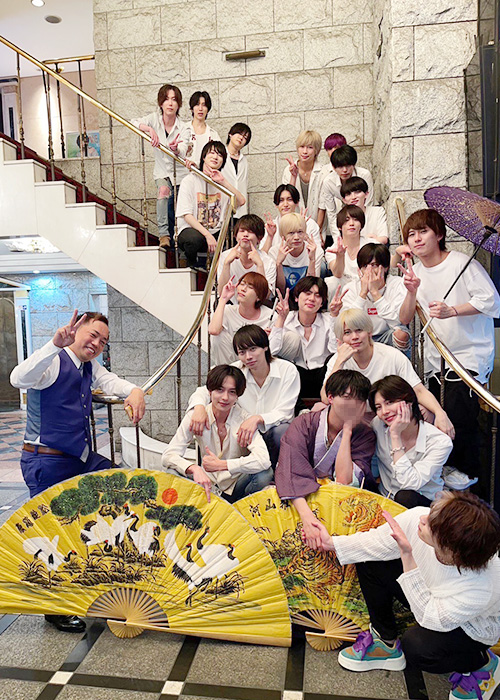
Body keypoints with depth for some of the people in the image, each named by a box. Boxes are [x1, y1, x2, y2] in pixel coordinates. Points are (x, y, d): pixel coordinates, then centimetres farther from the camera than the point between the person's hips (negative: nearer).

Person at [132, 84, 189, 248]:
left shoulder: (183, 128, -11)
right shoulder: (155, 119, -6)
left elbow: (182, 152, -28)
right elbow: (134, 123, -20)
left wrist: (176, 149, -52)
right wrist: (150, 129, -38)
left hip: (180, 173, 0)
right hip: (162, 172, 0)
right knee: (163, 190, -33)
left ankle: (174, 241, 27)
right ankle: (164, 234, -31)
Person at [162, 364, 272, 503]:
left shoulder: (243, 419, -14)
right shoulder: (194, 417, -9)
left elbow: (263, 460, -29)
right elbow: (168, 456, -17)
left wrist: (220, 464, -27)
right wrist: (195, 469, -37)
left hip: (237, 488, -1)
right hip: (207, 486, 1)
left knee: (265, 474, -31)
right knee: (171, 474, -23)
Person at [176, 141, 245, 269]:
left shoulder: (221, 182, 11)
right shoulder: (190, 180, -3)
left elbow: (241, 201, -7)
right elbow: (187, 215, -13)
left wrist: (223, 181, -17)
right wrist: (208, 235, -24)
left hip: (216, 232, 4)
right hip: (190, 229, -4)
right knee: (195, 238, -38)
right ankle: (191, 263, -3)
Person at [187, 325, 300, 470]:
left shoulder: (288, 370, -9)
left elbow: (284, 413, -14)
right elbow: (205, 391, -2)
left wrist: (258, 418, -34)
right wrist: (199, 407, -27)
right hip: (245, 436, 2)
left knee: (283, 431, -36)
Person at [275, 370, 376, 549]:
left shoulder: (365, 434, -7)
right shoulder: (305, 424, -11)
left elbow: (344, 482, -21)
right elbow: (291, 471, -28)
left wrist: (347, 430, -21)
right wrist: (306, 515, -43)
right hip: (304, 499, -1)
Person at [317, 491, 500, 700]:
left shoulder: (479, 589, -42)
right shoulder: (417, 518, -32)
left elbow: (428, 617, -31)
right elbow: (378, 542, -13)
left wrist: (407, 556, -43)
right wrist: (332, 543, -11)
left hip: (471, 629, -5)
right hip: (427, 592, 5)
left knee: (417, 647, -31)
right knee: (368, 561, -7)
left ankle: (482, 664, 3)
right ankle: (386, 643, 13)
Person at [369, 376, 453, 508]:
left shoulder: (441, 442, -18)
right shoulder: (378, 424, -9)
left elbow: (410, 484, -27)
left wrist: (396, 435, -28)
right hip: (385, 497, 3)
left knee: (405, 497, -35)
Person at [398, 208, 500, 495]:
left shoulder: (461, 263, -9)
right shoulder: (417, 272, 10)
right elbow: (405, 319, 4)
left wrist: (452, 310, -24)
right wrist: (412, 292, -13)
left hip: (470, 355, -6)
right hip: (435, 358, 6)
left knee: (459, 421, -12)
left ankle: (475, 487, 6)